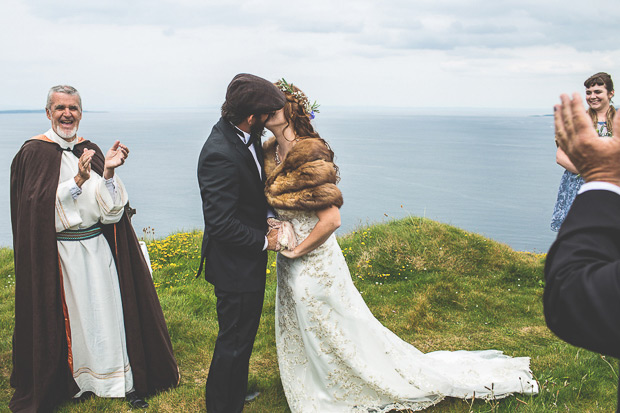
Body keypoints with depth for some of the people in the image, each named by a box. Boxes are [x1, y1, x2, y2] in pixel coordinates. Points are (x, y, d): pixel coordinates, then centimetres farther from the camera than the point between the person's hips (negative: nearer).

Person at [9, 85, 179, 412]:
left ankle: (118, 378, 20)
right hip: (57, 253, -4)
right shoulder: (33, 152, -4)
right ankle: (65, 383, 24)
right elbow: (37, 206, -15)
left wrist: (108, 171, -17)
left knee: (108, 311, 7)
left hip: (98, 248, 4)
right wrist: (79, 180, -24)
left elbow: (109, 206, -1)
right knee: (69, 316, 6)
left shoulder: (90, 150, 8)